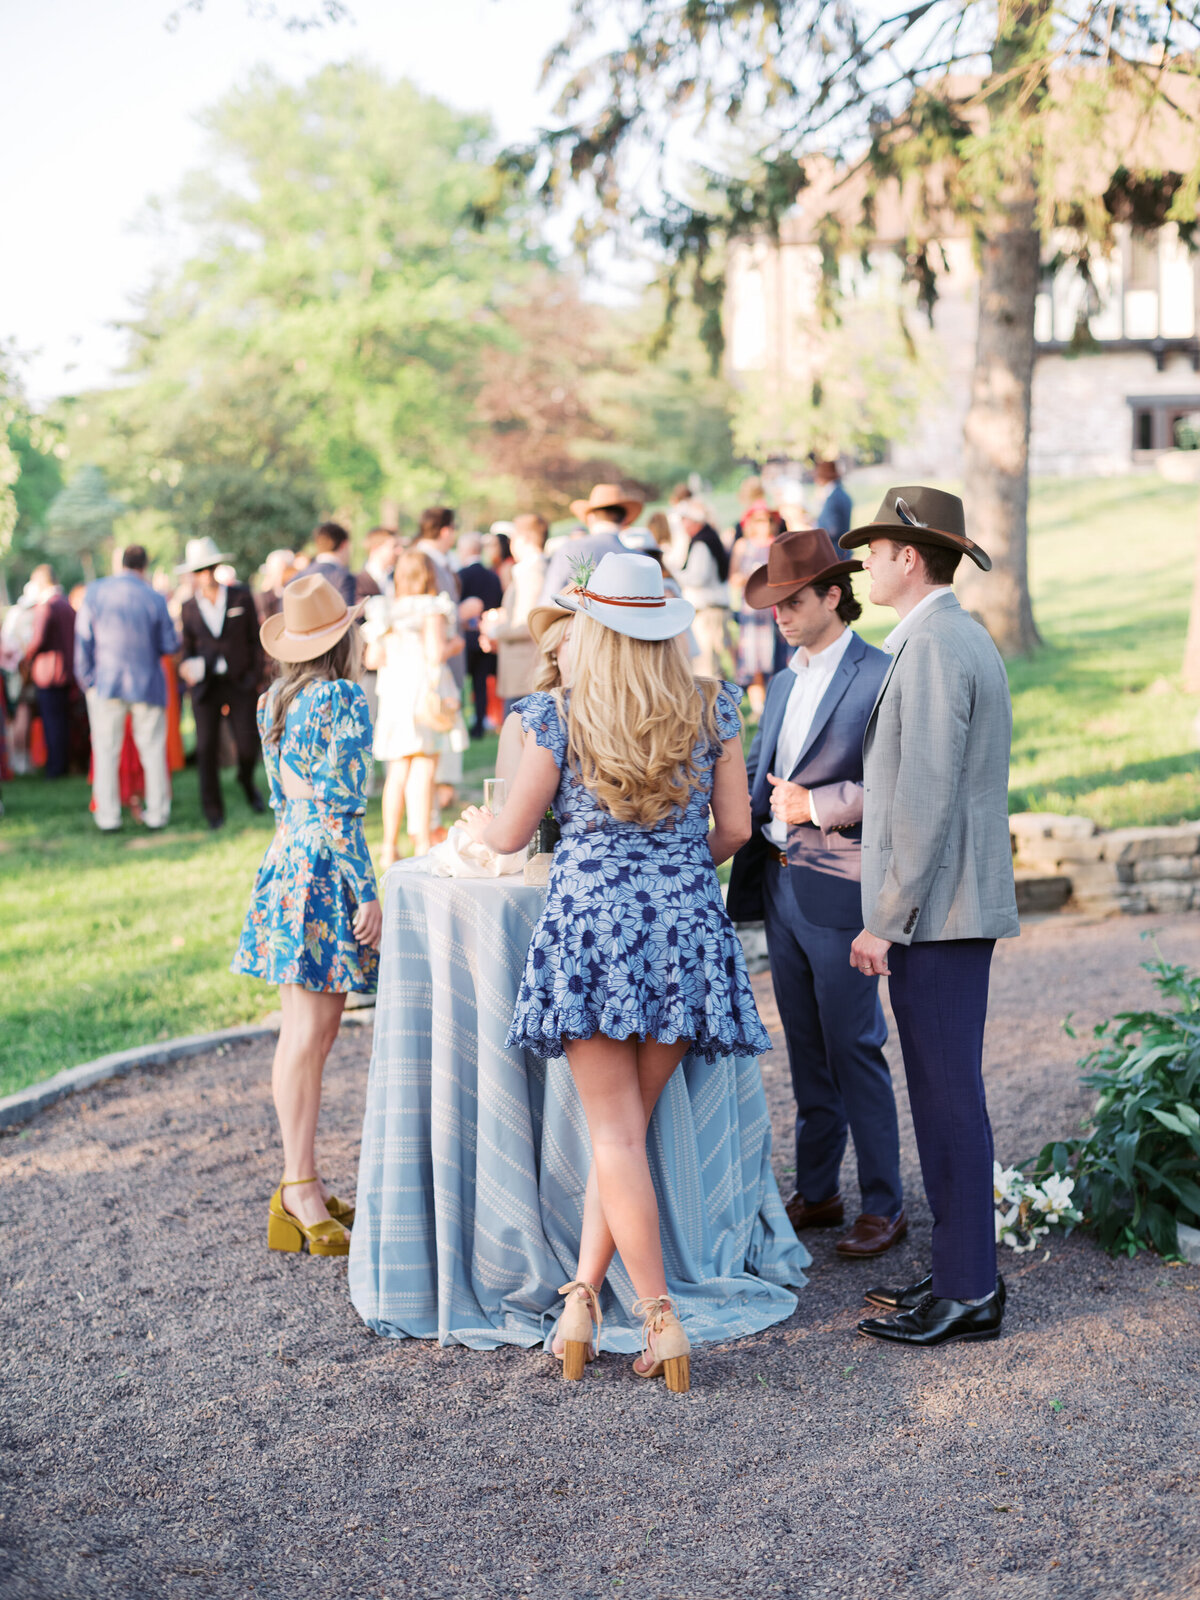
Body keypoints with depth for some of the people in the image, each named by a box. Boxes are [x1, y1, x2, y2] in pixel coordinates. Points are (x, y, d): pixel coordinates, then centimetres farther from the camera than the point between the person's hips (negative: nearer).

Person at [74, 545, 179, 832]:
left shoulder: (95, 592, -5)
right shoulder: (155, 599, -8)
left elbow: (83, 639, -2)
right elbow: (170, 645, -3)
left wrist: (86, 679, 6)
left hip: (106, 683, 0)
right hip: (147, 684, 0)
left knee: (106, 751, 8)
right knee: (153, 749, 10)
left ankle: (107, 816, 8)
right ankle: (157, 812, 14)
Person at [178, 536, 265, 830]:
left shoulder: (241, 597, 1)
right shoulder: (189, 607, 6)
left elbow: (254, 640, 5)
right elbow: (188, 649, 13)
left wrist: (255, 677, -1)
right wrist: (187, 668, -8)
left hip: (240, 683, -1)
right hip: (205, 685, 1)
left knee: (248, 745, -6)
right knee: (206, 748, -4)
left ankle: (247, 783, 28)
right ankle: (213, 811, 8)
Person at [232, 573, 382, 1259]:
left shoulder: (275, 701, 11)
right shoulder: (342, 699, -13)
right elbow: (340, 807, -17)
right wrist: (368, 890, -13)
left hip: (286, 862, 8)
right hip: (327, 869, -8)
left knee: (302, 1032, 12)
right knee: (311, 1035, -6)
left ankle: (304, 1185, 18)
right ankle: (301, 1189, -3)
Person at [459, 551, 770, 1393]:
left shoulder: (559, 716, -2)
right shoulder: (712, 710, 4)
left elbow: (513, 834, 4)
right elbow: (736, 827, 6)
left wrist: (475, 822, 28)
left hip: (589, 916, -2)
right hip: (685, 922, 3)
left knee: (616, 1132, 1)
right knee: (627, 1125, 12)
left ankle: (663, 1320, -2)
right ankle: (584, 1293, 11)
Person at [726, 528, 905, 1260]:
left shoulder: (880, 676, -11)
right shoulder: (783, 684, 16)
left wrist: (814, 806, -16)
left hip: (838, 890, -8)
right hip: (781, 886, 8)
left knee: (854, 1050, -2)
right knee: (807, 1049, 14)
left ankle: (885, 1206, 9)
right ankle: (816, 1193, 24)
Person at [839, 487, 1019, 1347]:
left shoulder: (932, 648, -15)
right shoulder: (966, 638, 17)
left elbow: (925, 799, -21)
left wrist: (886, 919, -18)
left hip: (936, 911, -10)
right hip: (957, 905, 10)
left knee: (949, 1098, -4)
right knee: (945, 1095, 14)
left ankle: (969, 1294, 3)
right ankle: (962, 1271, 22)